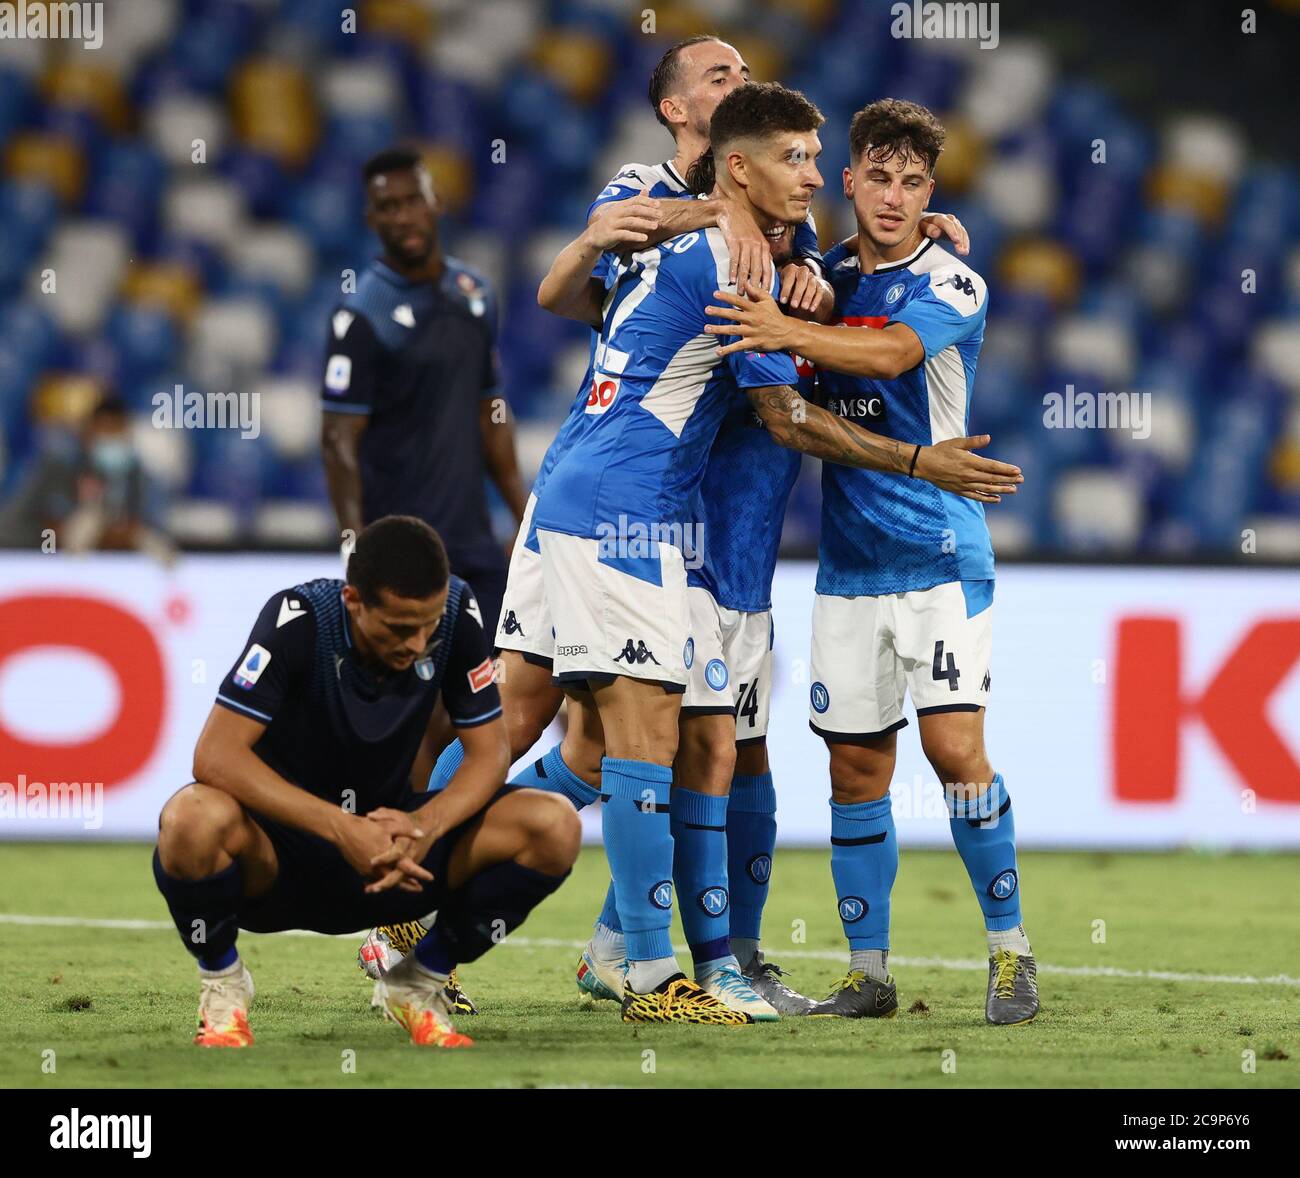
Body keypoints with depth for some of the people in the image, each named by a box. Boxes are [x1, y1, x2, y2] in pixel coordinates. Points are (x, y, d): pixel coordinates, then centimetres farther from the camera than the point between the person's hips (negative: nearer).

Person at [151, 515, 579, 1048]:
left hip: (386, 831, 4)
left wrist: (426, 824, -28)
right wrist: (340, 828, -40)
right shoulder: (298, 619, -24)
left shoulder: (456, 614, -12)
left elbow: (488, 752, -6)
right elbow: (215, 755, -30)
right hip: (279, 853, -4)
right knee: (194, 819, -39)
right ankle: (221, 985, -6)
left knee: (553, 827, -18)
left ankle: (420, 983, 6)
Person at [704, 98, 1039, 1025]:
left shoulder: (952, 285, -6)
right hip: (848, 563, 5)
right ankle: (869, 973, 10)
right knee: (856, 766, 3)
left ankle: (1011, 950, -1)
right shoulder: (826, 279, 12)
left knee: (955, 746, -13)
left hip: (940, 557, -5)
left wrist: (788, 331, -39)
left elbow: (891, 352, -25)